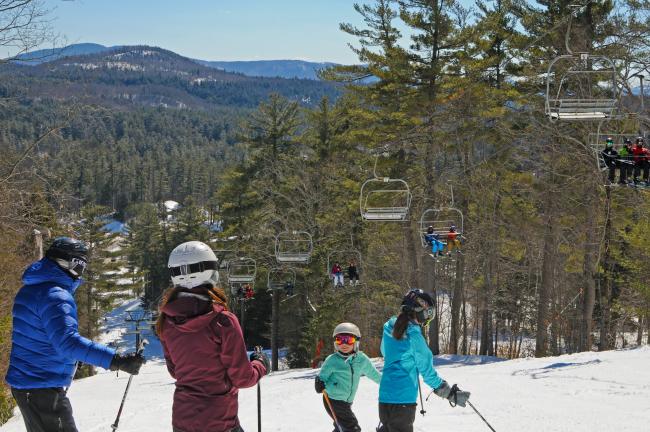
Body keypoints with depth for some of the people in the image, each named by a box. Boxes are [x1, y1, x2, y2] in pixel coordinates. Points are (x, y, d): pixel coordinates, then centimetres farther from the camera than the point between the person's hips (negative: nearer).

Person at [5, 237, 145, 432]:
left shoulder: (30, 289, 12)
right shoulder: (55, 296, -21)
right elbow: (68, 342, -34)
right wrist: (116, 360, -40)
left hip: (25, 382, 10)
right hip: (42, 387, -10)